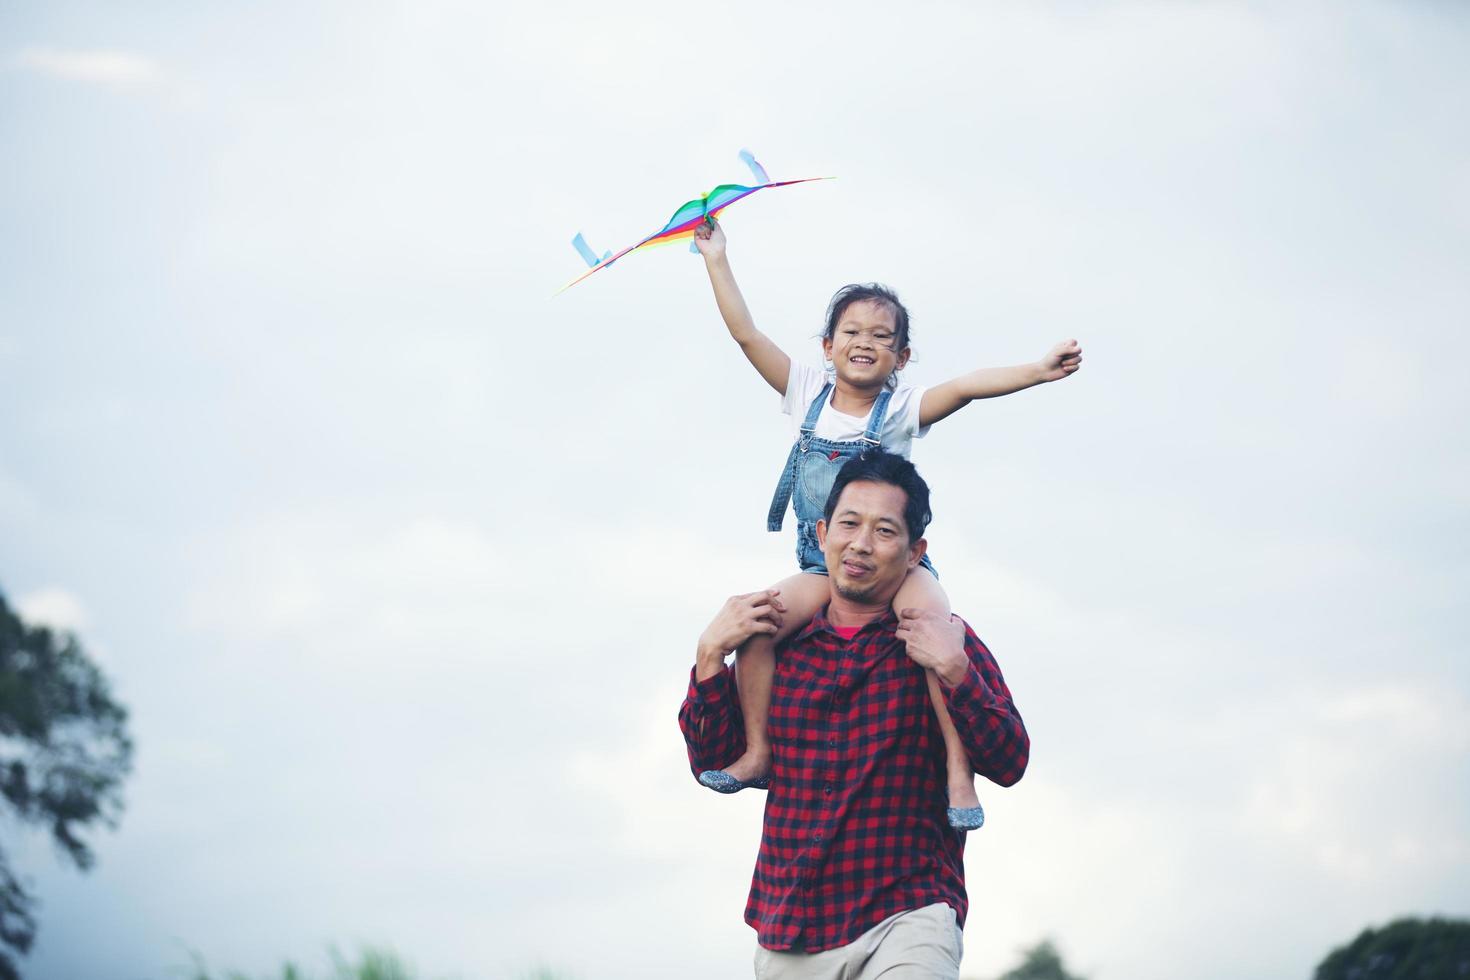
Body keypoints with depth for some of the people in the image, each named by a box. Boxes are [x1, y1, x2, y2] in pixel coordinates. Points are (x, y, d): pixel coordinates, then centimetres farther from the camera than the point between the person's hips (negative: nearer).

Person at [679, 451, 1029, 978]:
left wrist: (953, 670, -17)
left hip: (906, 919, -3)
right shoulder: (781, 642, 10)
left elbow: (1009, 763, -5)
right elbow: (714, 763, 9)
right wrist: (710, 655, -2)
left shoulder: (944, 641, 3)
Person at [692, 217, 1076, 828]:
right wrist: (717, 261, 0)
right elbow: (747, 335, 3)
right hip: (823, 569, 3)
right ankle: (757, 753, -10)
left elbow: (965, 387, -19)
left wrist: (1035, 372, -33)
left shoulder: (901, 409, -3)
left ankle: (958, 767, -28)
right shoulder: (809, 394, 6)